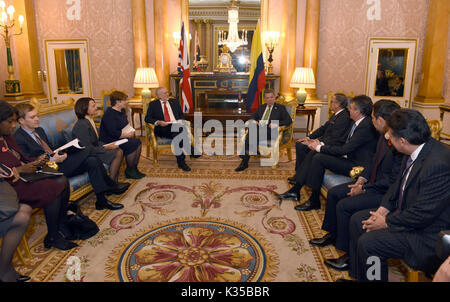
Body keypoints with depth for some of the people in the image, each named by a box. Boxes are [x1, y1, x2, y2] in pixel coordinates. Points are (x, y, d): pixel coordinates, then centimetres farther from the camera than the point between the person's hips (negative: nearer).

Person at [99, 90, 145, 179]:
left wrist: (131, 132, 4)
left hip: (120, 138, 10)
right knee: (133, 144, -24)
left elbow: (126, 125, 26)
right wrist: (127, 135, -15)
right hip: (109, 142, -9)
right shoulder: (109, 114, -19)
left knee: (138, 142, -9)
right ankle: (129, 171, -9)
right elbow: (113, 133, -27)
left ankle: (134, 169, -2)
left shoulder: (122, 111, 12)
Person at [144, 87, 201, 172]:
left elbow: (182, 115, 22)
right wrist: (158, 122, -11)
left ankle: (181, 161, -33)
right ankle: (191, 151, -32)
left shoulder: (174, 102, 25)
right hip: (163, 129, -2)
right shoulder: (153, 104, 16)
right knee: (176, 133, -36)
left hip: (177, 126, 2)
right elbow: (147, 118, 8)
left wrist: (180, 121, -2)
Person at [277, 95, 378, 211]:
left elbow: (344, 149, -24)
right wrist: (322, 144, 1)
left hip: (356, 166, -10)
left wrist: (320, 148, -15)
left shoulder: (366, 126, -22)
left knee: (319, 158, -22)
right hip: (348, 156, 10)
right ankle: (296, 190, 3)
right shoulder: (357, 123, 8)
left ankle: (314, 200, -9)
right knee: (312, 153, 0)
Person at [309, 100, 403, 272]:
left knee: (344, 206, -21)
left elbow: (393, 181, -25)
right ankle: (332, 235, 27)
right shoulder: (384, 136, 3)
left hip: (386, 192, -10)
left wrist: (364, 189, -17)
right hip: (373, 182, 10)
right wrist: (362, 178, 2)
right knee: (334, 193, 9)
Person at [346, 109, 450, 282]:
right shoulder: (416, 151, -3)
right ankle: (357, 276, 21)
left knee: (367, 243, -20)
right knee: (357, 220, 8)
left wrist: (386, 222, -14)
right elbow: (399, 183, 11)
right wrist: (383, 209, -1)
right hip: (404, 212, 9)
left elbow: (423, 215, -27)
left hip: (427, 233, -9)